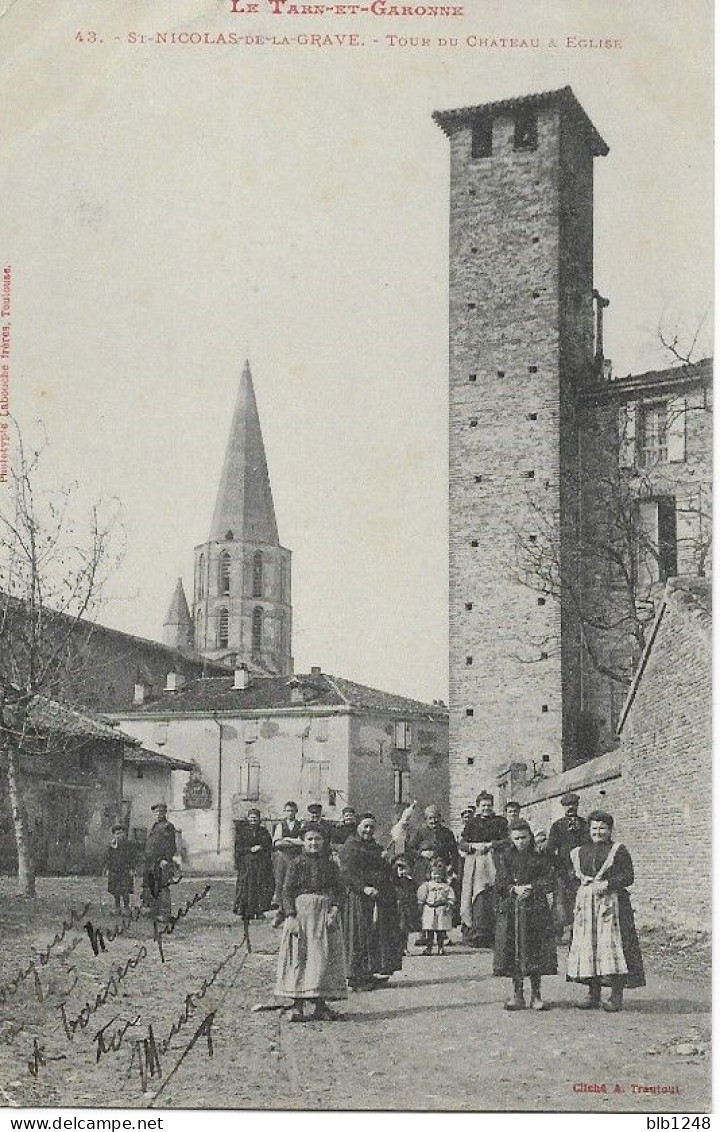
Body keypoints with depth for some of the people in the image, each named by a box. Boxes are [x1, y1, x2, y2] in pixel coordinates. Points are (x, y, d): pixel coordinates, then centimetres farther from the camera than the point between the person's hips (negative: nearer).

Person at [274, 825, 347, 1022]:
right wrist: (290, 916, -12)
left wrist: (334, 910, -9)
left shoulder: (330, 864, 10)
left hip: (325, 913, 3)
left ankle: (320, 1004, 6)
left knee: (324, 958, 1)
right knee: (298, 957, -5)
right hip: (300, 911, -3)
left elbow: (338, 890, 7)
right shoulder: (296, 864, 2)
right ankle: (297, 1005, -4)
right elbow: (286, 892, -2)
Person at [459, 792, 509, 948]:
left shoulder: (499, 822, 12)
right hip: (473, 864, 1)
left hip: (492, 863, -1)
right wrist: (474, 846, -7)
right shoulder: (471, 822, 15)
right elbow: (461, 844, 11)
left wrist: (490, 844, -9)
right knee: (477, 899, -8)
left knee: (490, 899, -10)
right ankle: (476, 934, -6)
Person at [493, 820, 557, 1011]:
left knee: (536, 950, -2)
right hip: (510, 909, 0)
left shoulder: (538, 857, 8)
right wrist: (516, 889, -17)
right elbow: (502, 881, -1)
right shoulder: (504, 856, 8)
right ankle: (517, 994, 6)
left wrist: (530, 888, -16)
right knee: (513, 951, -1)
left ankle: (536, 995, 6)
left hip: (536, 909, 0)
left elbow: (545, 882, 1)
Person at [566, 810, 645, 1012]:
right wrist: (583, 880, 3)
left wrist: (607, 884, -14)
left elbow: (628, 877, -3)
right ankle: (593, 994, 7)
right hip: (586, 903, 5)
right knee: (588, 946, 1)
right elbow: (574, 875, 22)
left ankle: (616, 996, -7)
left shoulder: (618, 850, 3)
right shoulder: (581, 852, 17)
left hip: (611, 902, -5)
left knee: (612, 944, -10)